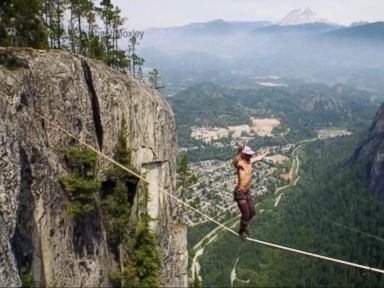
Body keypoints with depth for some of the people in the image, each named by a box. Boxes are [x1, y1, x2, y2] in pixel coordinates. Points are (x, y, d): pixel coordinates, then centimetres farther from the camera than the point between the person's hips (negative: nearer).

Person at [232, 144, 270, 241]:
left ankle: (245, 226, 44)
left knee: (252, 212, 17)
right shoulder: (240, 163, -23)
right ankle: (241, 231, 21)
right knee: (246, 214, -4)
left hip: (247, 192, 8)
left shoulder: (250, 161, 1)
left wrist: (263, 154, 44)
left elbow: (258, 158, 24)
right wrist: (239, 152, -68)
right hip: (240, 193, -8)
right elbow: (234, 162, -49)